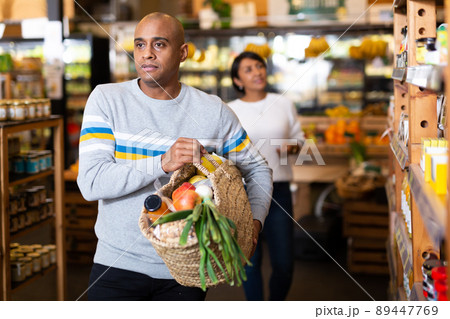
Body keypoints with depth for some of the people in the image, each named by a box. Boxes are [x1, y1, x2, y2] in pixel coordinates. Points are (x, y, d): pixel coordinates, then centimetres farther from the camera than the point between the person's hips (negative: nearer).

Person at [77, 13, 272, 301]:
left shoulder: (214, 110, 0)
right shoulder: (106, 99, -5)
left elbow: (258, 168, 11)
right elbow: (91, 182, -16)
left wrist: (255, 220, -9)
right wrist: (163, 163, -28)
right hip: (119, 264, -1)